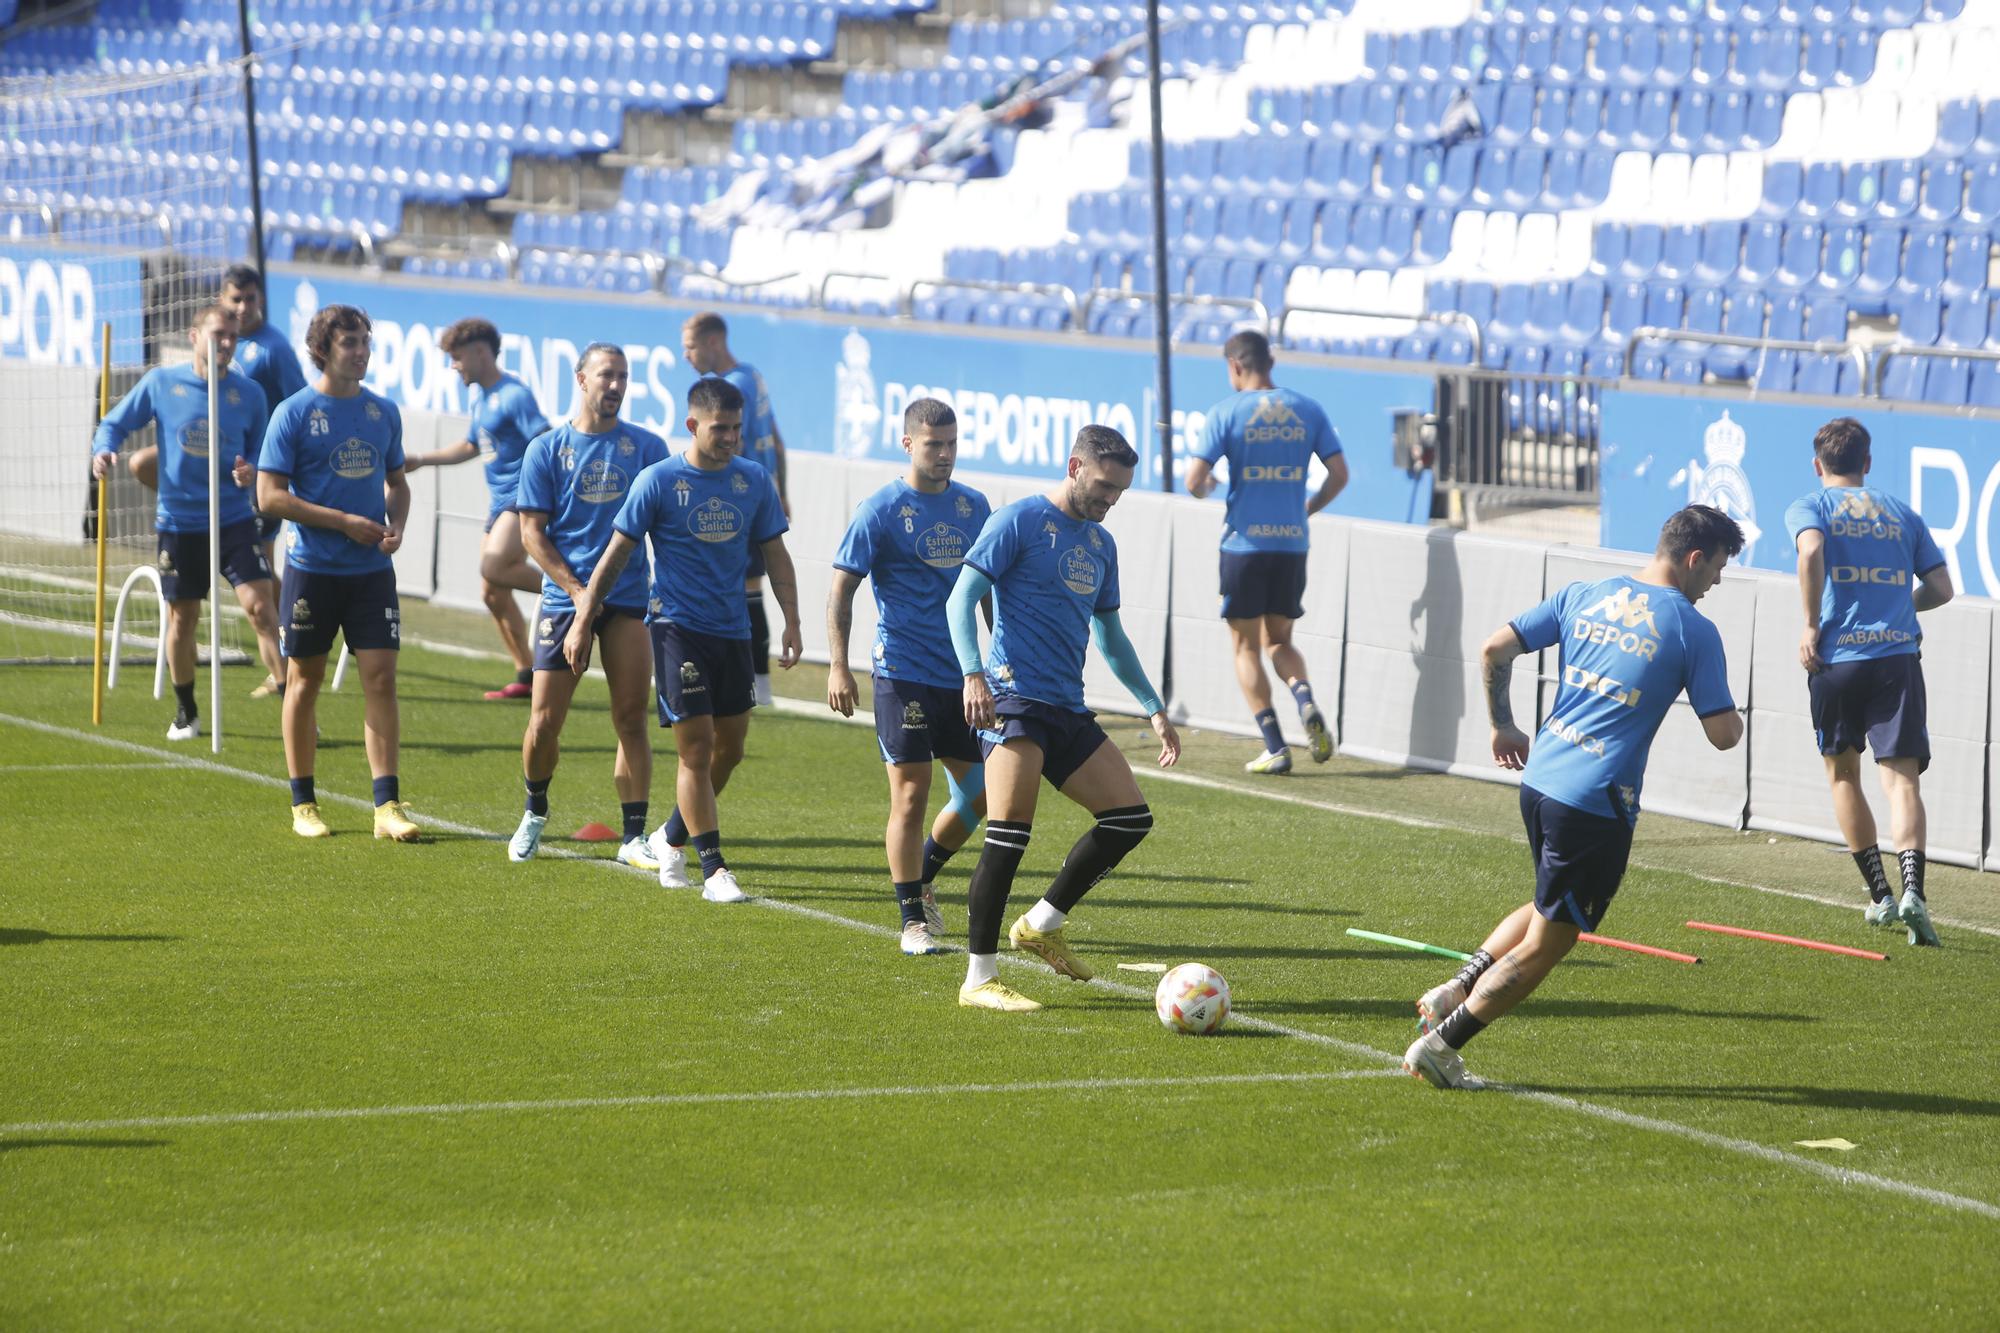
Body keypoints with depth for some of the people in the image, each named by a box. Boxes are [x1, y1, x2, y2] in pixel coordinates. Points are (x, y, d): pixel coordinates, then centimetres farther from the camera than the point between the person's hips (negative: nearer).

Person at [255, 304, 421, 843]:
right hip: (312, 569, -3)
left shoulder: (383, 412, 8)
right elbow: (270, 495, -10)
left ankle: (387, 806, -4)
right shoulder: (295, 413, -7)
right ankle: (303, 804, 16)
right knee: (304, 680, 6)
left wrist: (396, 525, -1)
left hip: (372, 570, 3)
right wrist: (345, 522, -14)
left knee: (381, 678, -5)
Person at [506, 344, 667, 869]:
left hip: (629, 600, 1)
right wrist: (577, 590, -10)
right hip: (565, 599, -1)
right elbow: (532, 532, 0)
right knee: (544, 721, -1)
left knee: (631, 720, -2)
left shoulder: (647, 447, 6)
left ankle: (634, 836, 2)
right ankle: (535, 811, 25)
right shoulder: (547, 450, 2)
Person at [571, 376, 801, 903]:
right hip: (677, 627, -5)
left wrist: (791, 622, 1)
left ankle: (672, 838, 31)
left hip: (732, 631, 5)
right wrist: (583, 619, -2)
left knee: (729, 748, 10)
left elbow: (775, 555, 11)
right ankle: (714, 869, -6)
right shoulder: (658, 482, -7)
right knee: (696, 748, -8)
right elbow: (616, 553, -2)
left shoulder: (754, 481, 4)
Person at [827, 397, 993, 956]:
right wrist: (838, 665, -15)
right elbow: (842, 589, -6)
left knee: (981, 791, 6)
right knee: (911, 792, -6)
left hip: (963, 673, 5)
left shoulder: (973, 506, 9)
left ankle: (921, 877, 29)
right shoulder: (880, 511, -6)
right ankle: (913, 920, 2)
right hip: (903, 673, -5)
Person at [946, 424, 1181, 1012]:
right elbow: (961, 599, -9)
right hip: (1014, 699, -8)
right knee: (1009, 835, -15)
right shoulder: (1019, 522, -4)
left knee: (1130, 818, 2)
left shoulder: (1100, 544, 18)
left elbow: (1110, 636, 29)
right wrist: (973, 676, -23)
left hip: (1068, 710, 8)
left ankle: (1042, 924, 16)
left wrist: (1154, 709, 26)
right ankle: (979, 980, -10)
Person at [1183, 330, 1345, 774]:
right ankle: (1306, 701, -13)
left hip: (1245, 542, -3)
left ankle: (1275, 748, 1)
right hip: (1292, 542, 3)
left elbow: (1195, 481, -11)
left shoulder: (1227, 412, -6)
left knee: (1245, 646, 8)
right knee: (1279, 640, 18)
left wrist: (1205, 487, 13)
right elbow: (1339, 474, 4)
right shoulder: (1307, 410, 5)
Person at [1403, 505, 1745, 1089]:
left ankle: (1456, 990, 17)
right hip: (1598, 803, -6)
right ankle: (1439, 1046, 1)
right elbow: (1723, 734, -6)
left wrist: (1503, 727, 19)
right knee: (1546, 943, 5)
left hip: (1538, 778, 7)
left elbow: (1494, 651, 6)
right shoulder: (1693, 630, -6)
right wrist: (1732, 714, 17)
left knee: (1551, 906, 30)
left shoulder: (1584, 597, 9)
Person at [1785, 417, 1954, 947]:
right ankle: (1912, 887, -29)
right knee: (1901, 778, -6)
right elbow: (1941, 588, 13)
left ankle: (1880, 894, 18)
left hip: (1837, 657, -1)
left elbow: (1811, 550, -16)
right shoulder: (1902, 514, 17)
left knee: (1843, 771, 19)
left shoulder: (1809, 507, 7)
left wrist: (1812, 624, -9)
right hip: (1898, 655, 1)